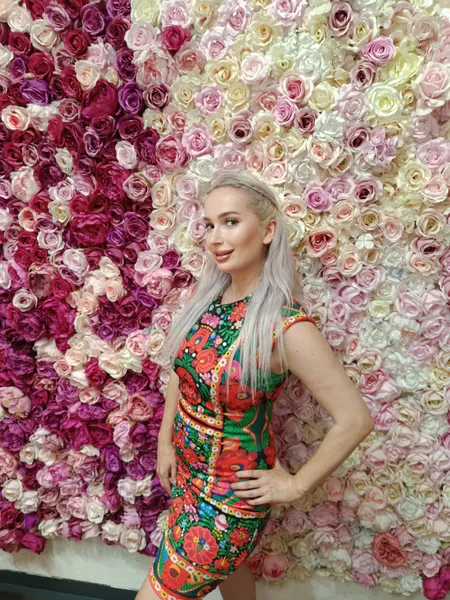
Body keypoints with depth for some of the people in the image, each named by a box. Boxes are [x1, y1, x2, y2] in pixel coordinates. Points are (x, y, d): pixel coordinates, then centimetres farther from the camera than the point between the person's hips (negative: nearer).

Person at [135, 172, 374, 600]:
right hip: (186, 469, 6)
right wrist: (165, 440, 5)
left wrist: (295, 485, -14)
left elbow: (355, 420, -23)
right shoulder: (205, 294, -8)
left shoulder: (287, 326, -27)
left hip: (232, 493, -5)